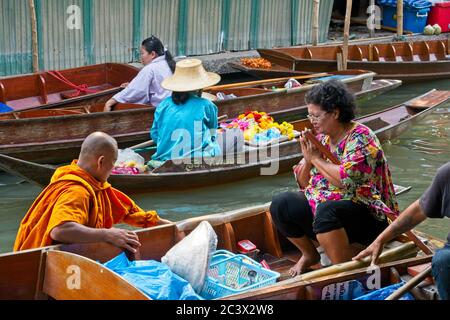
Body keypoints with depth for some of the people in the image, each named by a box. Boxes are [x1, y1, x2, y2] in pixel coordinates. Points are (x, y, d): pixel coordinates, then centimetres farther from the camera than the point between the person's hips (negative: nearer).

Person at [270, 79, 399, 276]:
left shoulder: (360, 137, -13)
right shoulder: (322, 138, 9)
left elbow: (346, 181, -28)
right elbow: (303, 183, 14)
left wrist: (316, 158, -15)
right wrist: (307, 159, -6)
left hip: (366, 216, -8)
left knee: (325, 211, -36)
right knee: (280, 205, -9)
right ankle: (309, 254, 11)